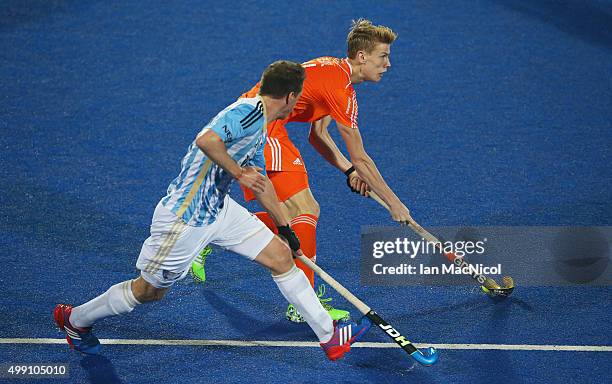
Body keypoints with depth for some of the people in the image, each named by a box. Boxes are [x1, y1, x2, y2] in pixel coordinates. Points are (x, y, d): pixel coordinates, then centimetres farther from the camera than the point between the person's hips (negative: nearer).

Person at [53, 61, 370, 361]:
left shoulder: (259, 125, 10)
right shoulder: (248, 111, -22)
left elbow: (260, 182, 25)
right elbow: (206, 140, -39)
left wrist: (284, 227, 34)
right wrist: (238, 172, -26)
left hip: (219, 209, 9)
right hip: (185, 218, -9)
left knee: (281, 256, 5)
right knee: (149, 290, 7)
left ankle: (329, 336, 12)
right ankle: (75, 319, 31)